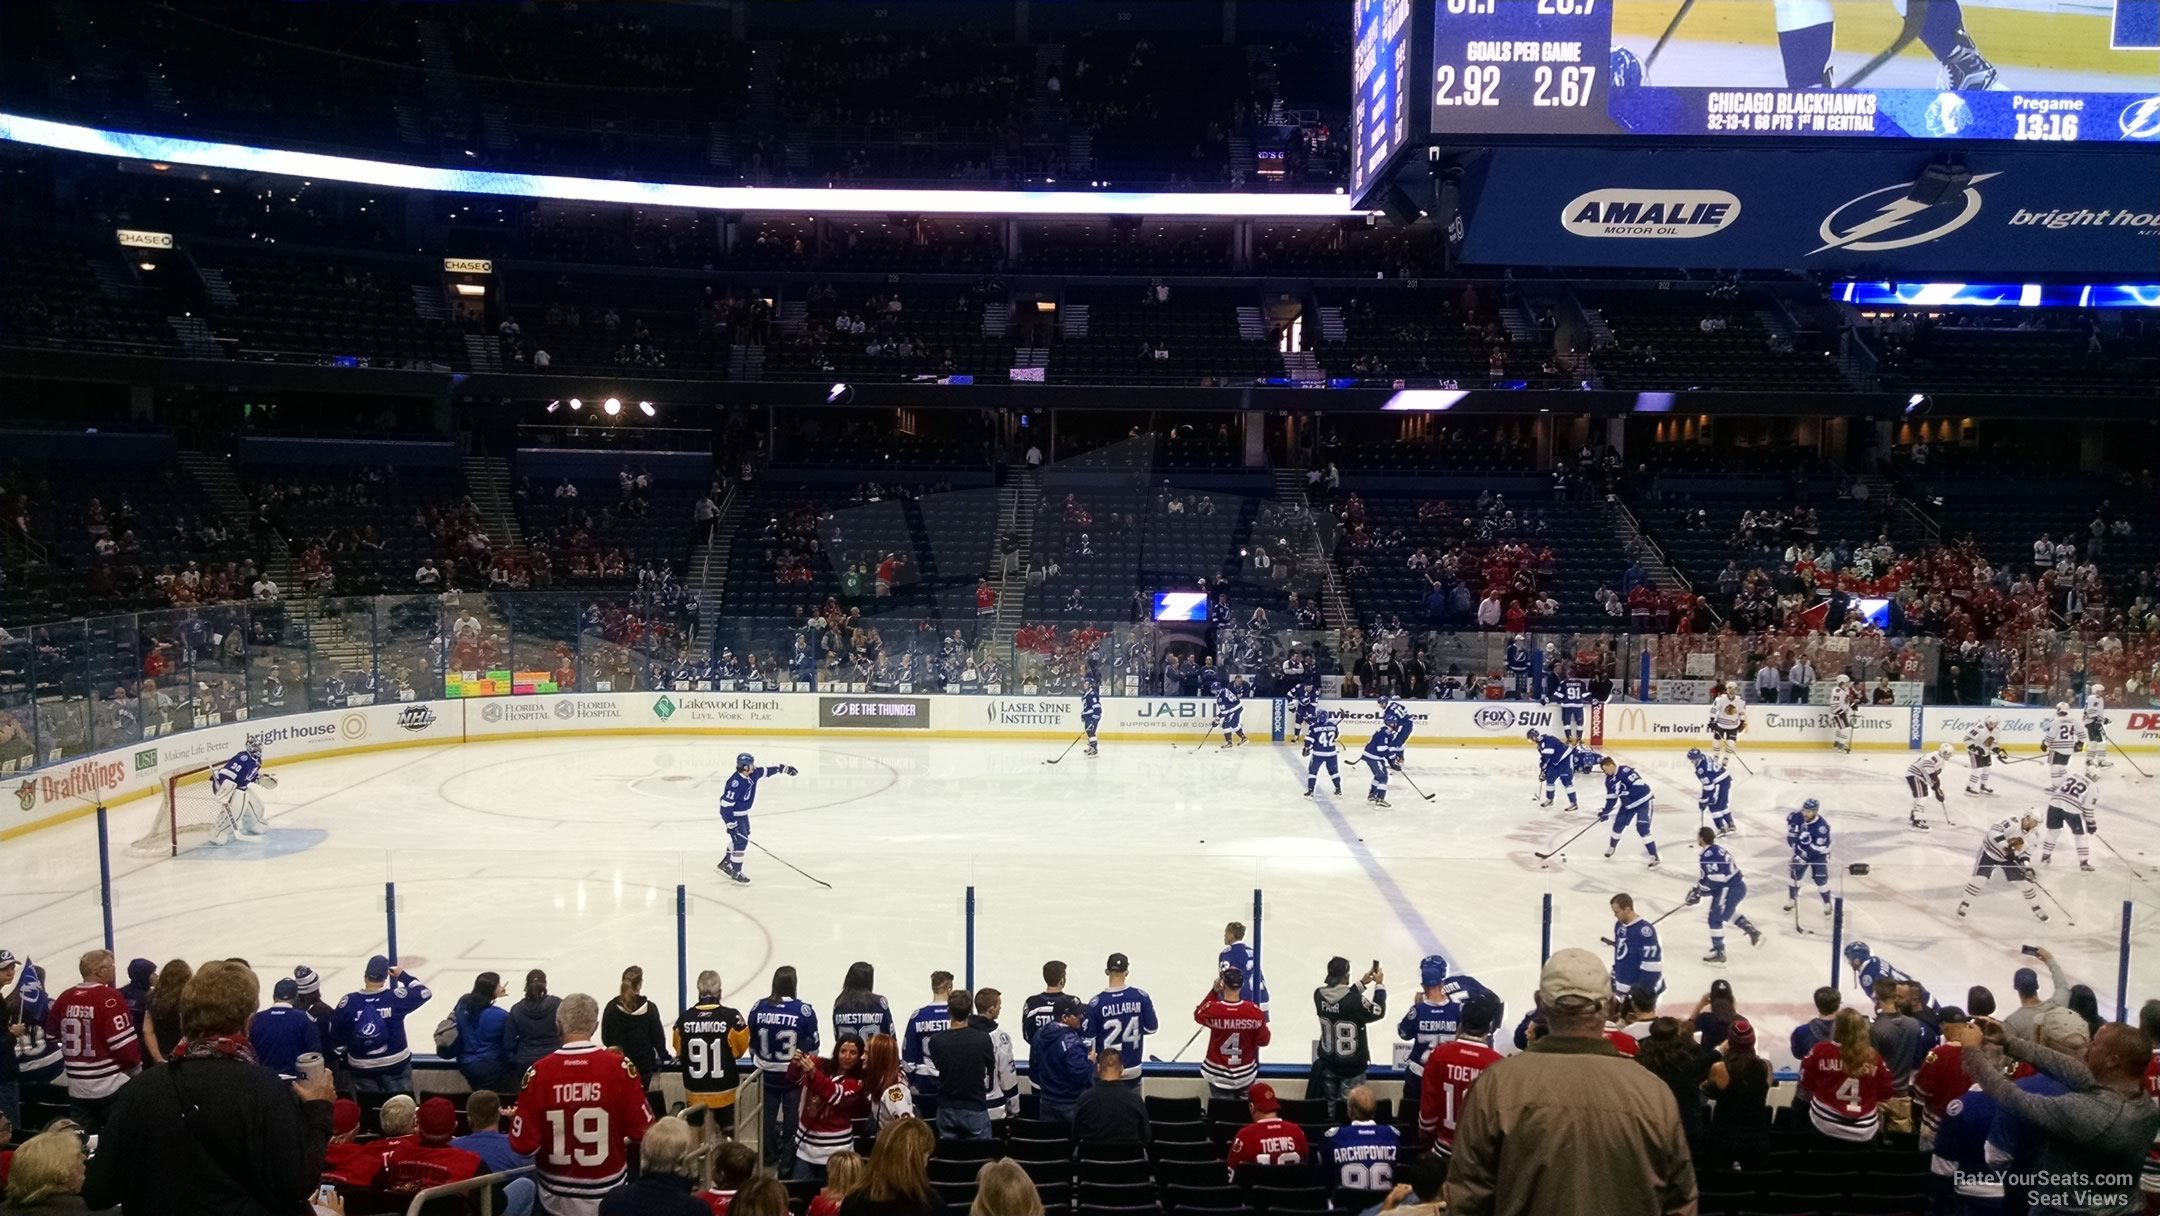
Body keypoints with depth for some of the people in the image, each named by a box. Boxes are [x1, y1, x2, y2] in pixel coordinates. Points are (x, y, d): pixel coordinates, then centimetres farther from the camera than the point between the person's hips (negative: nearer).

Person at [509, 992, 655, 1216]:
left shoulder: (538, 1072, -13)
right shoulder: (619, 1066, -15)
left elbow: (523, 1144, -9)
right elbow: (642, 1130, -10)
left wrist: (518, 1119, 11)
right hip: (609, 1195, -1)